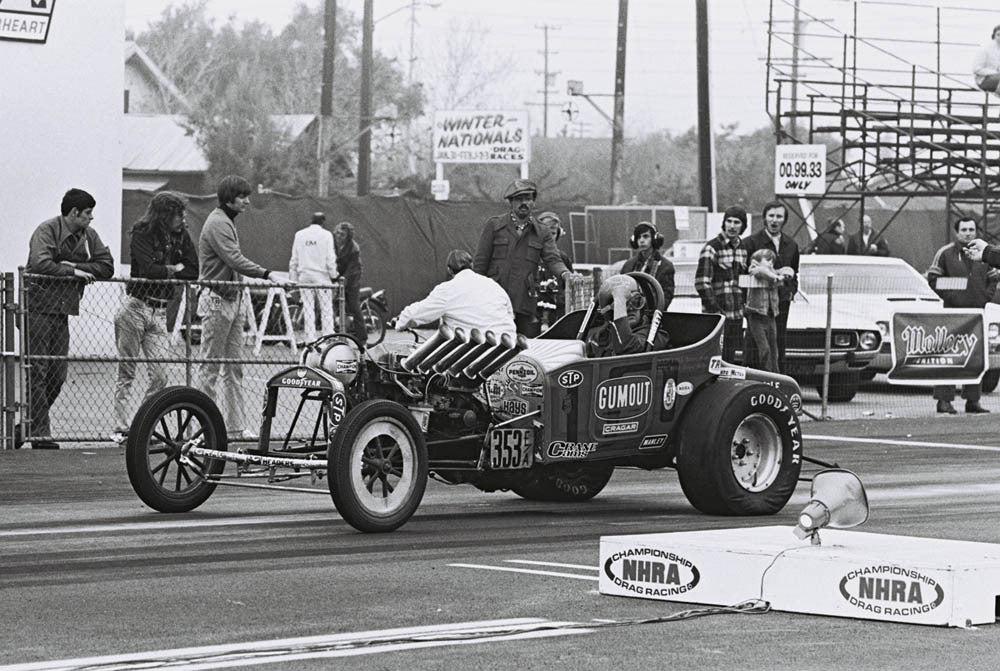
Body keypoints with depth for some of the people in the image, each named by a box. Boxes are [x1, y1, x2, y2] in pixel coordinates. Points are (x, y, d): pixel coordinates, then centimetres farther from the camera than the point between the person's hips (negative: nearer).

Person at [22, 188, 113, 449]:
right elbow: (40, 264, -23)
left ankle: (27, 427, 17)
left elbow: (106, 267, 3)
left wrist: (74, 266, -10)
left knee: (57, 375, 5)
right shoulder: (47, 230, -9)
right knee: (37, 371, -7)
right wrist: (73, 271, -14)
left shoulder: (88, 236, 12)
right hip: (38, 307, -7)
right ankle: (40, 433, -7)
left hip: (63, 311, 7)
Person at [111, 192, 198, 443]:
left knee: (160, 375, -4)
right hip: (135, 307, -5)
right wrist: (174, 269, -4)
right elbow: (148, 269, -20)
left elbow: (193, 271, 2)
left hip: (159, 312, 5)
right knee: (126, 373, 2)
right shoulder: (142, 235, -8)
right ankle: (121, 428, 6)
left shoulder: (180, 236, 8)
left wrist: (161, 272, -7)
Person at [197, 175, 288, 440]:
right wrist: (266, 274, -31)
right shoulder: (218, 224, -14)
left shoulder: (228, 221, 17)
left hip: (233, 299, 10)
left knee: (234, 367, 8)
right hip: (217, 301, -10)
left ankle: (236, 425, 9)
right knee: (210, 366, -4)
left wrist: (241, 298, 14)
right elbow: (235, 260, -25)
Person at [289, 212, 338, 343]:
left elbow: (294, 259, 9)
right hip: (321, 275, -3)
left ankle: (310, 339, 2)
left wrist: (293, 278, 15)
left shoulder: (299, 235, 6)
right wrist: (333, 275, 4)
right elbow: (330, 259, -6)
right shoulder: (326, 235, -3)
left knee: (307, 309, 5)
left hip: (304, 276, 3)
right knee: (326, 309, 1)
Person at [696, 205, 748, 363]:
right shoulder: (712, 248, -10)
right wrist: (715, 310, -16)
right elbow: (702, 282, -14)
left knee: (730, 357, 9)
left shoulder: (742, 248, 12)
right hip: (717, 314, -7)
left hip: (736, 314, 7)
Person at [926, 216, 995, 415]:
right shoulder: (945, 253, 0)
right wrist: (949, 296, -10)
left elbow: (993, 278, 18)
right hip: (952, 310, -4)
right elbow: (933, 278, 1)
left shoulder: (984, 253, 11)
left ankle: (973, 400, 12)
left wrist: (985, 296, 2)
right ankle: (944, 400, -6)